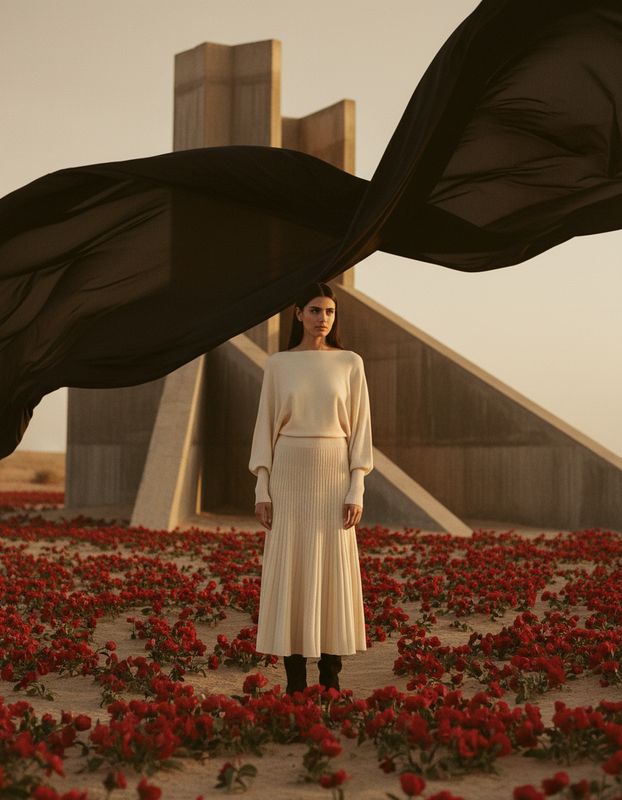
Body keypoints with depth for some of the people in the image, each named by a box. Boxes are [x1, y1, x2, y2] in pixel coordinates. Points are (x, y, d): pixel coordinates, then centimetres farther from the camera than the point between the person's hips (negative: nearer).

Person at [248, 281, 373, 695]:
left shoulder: (350, 363, 4)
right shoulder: (278, 364, 5)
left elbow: (360, 427, 1)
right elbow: (266, 427, 5)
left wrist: (357, 490, -6)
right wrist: (262, 489, -2)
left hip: (333, 476, 0)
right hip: (289, 475, 1)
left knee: (333, 570, 1)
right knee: (289, 570, 0)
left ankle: (331, 677, 11)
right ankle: (295, 679, 9)